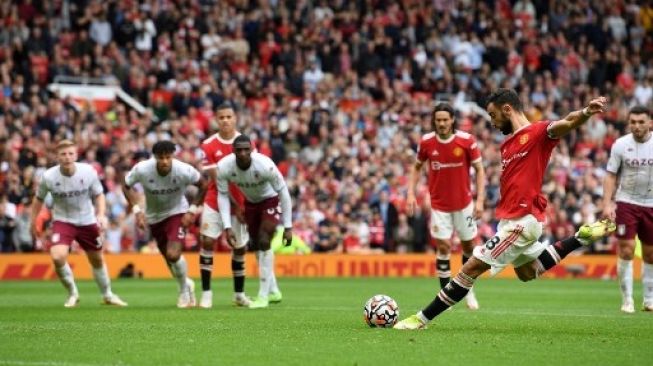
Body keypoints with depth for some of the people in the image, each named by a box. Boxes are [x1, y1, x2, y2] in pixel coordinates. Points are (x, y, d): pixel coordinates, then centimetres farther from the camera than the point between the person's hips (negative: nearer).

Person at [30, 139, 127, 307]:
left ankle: (107, 295, 40)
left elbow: (99, 195, -2)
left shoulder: (89, 172, -17)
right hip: (62, 221, -1)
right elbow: (39, 199, 1)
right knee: (57, 257, -24)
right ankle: (72, 294, 0)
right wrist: (33, 223, 6)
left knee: (97, 260, 15)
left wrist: (101, 214, -17)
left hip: (87, 221, 1)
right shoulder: (48, 177, -18)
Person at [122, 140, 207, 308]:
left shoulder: (184, 170, -27)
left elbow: (203, 185, -7)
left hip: (177, 212, -3)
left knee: (173, 255, -21)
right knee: (169, 257, 10)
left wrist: (193, 210, -11)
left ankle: (185, 289, 6)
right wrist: (137, 209, -15)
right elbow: (126, 186, -5)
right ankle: (186, 284, 39)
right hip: (154, 216, 3)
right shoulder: (141, 169, -25)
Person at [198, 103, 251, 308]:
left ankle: (239, 294, 20)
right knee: (207, 241, -14)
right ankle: (206, 293, -9)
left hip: (240, 203, 1)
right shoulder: (209, 145, -6)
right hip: (215, 201, -1)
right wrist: (234, 204, -15)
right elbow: (217, 180, -10)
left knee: (240, 247, 5)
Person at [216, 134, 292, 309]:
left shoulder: (265, 165, -37)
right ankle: (273, 291, 28)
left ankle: (263, 296, -12)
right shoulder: (224, 167, -28)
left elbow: (283, 192, -24)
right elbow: (223, 196, -13)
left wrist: (288, 227, -22)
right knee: (256, 245, 10)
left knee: (264, 242, -18)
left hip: (270, 200, -5)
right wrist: (227, 227, -19)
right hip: (250, 202, 5)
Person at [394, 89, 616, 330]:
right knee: (527, 272, 27)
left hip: (521, 220, -10)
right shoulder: (507, 144, 15)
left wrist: (586, 112, -48)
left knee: (472, 268, -6)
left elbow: (567, 123, -29)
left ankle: (422, 319, 0)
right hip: (512, 218, 10)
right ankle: (581, 237, 27)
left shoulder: (537, 132, -12)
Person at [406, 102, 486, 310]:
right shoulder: (426, 142, -6)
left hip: (464, 203, 0)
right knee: (444, 247, -6)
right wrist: (411, 193, -2)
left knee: (469, 246, 8)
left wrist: (480, 200, -12)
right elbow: (417, 168, 9)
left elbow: (479, 170, -5)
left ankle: (468, 290, 28)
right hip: (439, 205, 0)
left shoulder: (466, 141, -11)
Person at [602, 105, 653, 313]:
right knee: (626, 248, -11)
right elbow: (611, 176, 0)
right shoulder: (621, 145, -5)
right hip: (626, 203, -1)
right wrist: (607, 204, -10)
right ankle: (627, 299, -2)